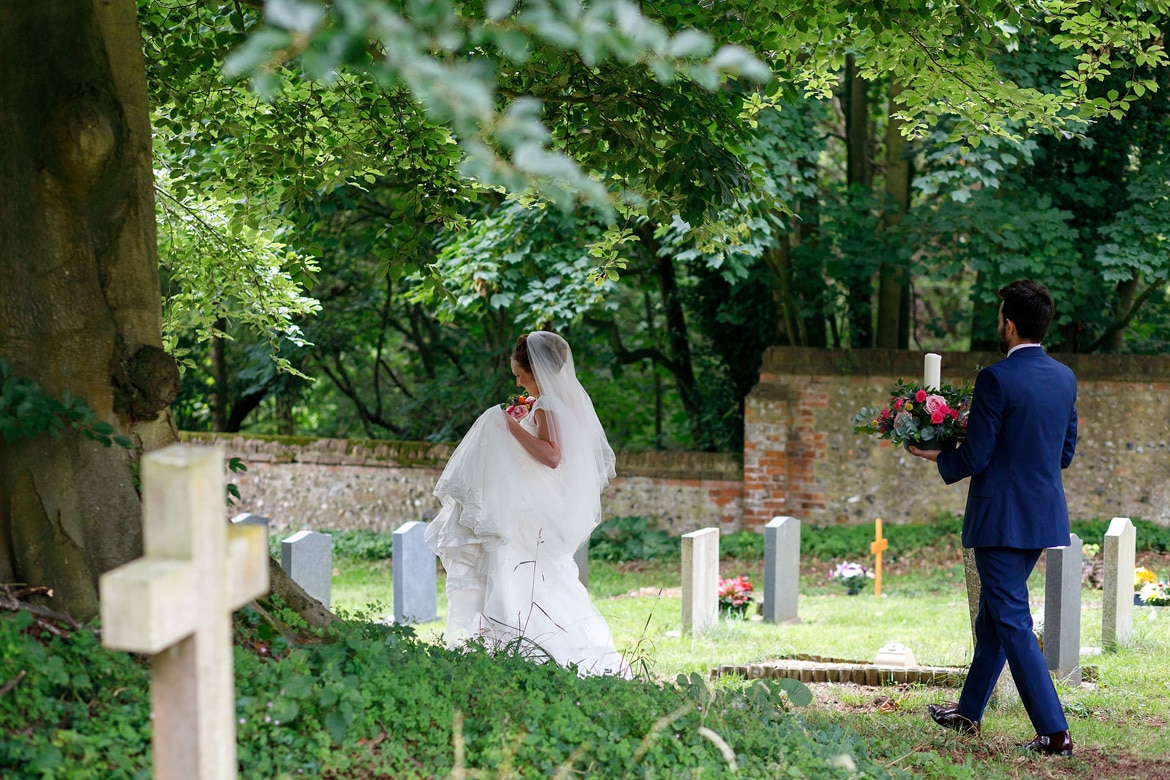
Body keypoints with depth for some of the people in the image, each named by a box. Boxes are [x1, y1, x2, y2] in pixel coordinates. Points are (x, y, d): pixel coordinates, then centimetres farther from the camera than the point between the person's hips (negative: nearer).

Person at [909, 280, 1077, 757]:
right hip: (1044, 517, 8)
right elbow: (1065, 453, 13)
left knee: (1013, 624, -4)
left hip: (1000, 519, -8)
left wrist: (937, 458, 4)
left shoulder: (996, 380, -17)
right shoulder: (1065, 378, 6)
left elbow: (974, 458, -15)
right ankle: (969, 712, 33)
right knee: (993, 614, 21)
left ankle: (1055, 733, -8)